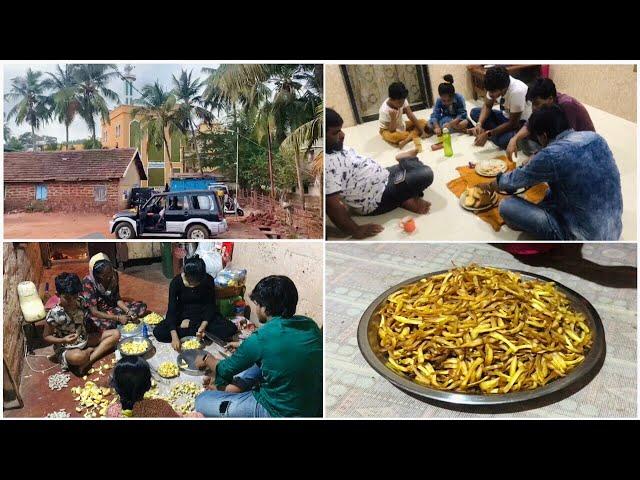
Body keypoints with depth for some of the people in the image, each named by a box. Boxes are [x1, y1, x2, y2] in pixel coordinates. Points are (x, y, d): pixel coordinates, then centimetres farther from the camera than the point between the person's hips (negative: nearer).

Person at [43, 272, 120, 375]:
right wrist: (63, 340, -23)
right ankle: (90, 350, -7)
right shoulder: (54, 314, -20)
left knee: (116, 334, -7)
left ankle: (88, 361, -17)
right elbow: (46, 336, -9)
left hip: (85, 340, 7)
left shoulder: (80, 302, -5)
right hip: (66, 348, -7)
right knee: (77, 357, -44)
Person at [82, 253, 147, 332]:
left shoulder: (114, 275, -11)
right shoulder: (88, 282, -26)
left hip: (113, 307, 6)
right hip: (97, 314, -6)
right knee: (107, 325, -39)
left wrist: (128, 311, -19)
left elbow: (117, 298, -1)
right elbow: (94, 312, -25)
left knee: (142, 307, -6)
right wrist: (117, 318, -29)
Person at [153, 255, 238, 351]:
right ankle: (196, 328, -14)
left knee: (231, 329, -22)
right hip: (183, 315, 0)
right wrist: (174, 336, -36)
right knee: (158, 332, -25)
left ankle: (190, 325, -10)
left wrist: (203, 326, -28)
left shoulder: (209, 280, -19)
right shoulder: (176, 282, -20)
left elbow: (210, 305, -11)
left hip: (203, 315, 1)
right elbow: (171, 309, -23)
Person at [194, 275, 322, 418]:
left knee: (201, 402, -3)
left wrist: (206, 360, 18)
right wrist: (246, 347, 25)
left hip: (281, 412, -7)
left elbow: (226, 370, -3)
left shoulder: (261, 339, -22)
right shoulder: (310, 324, -5)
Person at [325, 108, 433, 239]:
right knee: (426, 174, -7)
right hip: (378, 200, -10)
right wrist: (356, 231, -29)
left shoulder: (337, 147, 0)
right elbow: (332, 204, -36)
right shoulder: (328, 164, -32)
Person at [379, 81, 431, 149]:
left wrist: (422, 131, -18)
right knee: (393, 136, -42)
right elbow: (392, 130, -26)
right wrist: (393, 118, -45)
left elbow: (411, 116, -14)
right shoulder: (385, 110, -30)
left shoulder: (402, 100, -15)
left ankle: (406, 140, -26)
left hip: (401, 125, 7)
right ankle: (414, 134, -18)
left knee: (423, 122, -7)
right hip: (388, 130, -7)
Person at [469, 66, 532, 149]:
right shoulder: (494, 86, -16)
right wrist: (479, 124, -19)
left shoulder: (516, 92, -34)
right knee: (474, 112, -6)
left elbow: (513, 124, -28)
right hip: (506, 116, 7)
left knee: (503, 140, -37)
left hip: (521, 122, -7)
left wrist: (488, 134, -29)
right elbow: (487, 106, -1)